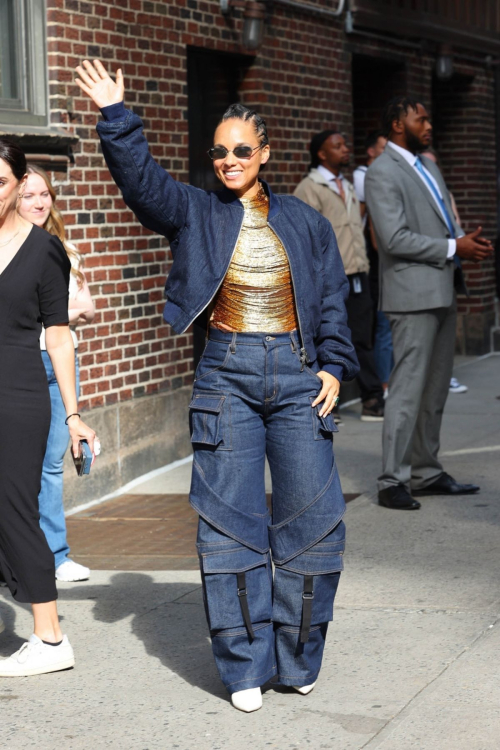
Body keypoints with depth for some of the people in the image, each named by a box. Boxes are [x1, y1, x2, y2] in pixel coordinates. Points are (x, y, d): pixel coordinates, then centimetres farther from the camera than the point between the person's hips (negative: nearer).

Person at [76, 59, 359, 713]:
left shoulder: (304, 223, 11)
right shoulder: (195, 213, 7)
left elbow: (331, 302, 12)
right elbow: (141, 179, -8)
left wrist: (334, 365, 2)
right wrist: (115, 117, -19)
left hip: (297, 373, 1)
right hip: (226, 373, -1)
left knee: (311, 516, 0)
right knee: (231, 523, -1)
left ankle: (297, 659, 15)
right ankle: (245, 666, 7)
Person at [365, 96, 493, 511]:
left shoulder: (428, 166, 18)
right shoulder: (382, 173, -11)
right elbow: (395, 239, -19)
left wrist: (469, 241, 2)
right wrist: (454, 248, -16)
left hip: (442, 291, 9)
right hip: (414, 294, -9)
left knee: (435, 390, 13)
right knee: (408, 389, -8)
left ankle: (426, 472, 20)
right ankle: (392, 481, -3)